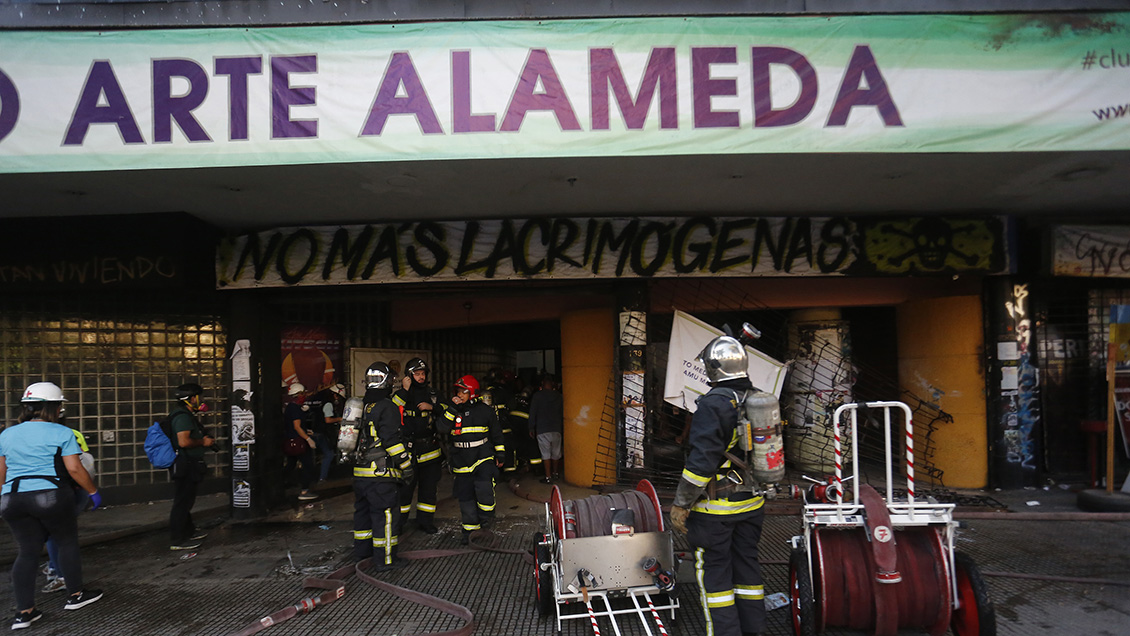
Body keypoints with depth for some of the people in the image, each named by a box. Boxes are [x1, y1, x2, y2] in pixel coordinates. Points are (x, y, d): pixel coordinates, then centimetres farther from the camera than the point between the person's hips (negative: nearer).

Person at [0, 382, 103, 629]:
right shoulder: (61, 433, -5)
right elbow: (75, 469, -9)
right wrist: (93, 491, 3)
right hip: (51, 496, -5)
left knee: (27, 552, 9)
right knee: (68, 542, 12)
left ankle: (24, 612, 7)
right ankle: (75, 595, 20)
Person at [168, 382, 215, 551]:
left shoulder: (186, 415, 15)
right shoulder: (183, 417, -19)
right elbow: (184, 441, -29)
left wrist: (202, 439, 15)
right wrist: (203, 442, -16)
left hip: (188, 465, 11)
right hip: (185, 466, -11)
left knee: (186, 501, 20)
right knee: (182, 502, -4)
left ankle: (189, 532, 33)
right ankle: (177, 540, 2)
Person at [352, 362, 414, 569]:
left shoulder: (362, 406, 11)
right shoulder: (386, 407, -14)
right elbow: (391, 440, -19)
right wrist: (406, 465, -13)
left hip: (360, 472, 9)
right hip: (381, 474, -8)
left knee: (363, 511, 20)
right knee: (385, 514, -1)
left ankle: (361, 551, 34)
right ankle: (384, 559, 2)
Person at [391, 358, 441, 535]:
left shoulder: (432, 394, 11)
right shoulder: (400, 394, 0)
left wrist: (432, 407, -7)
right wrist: (404, 391, -21)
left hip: (429, 449, 4)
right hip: (407, 449, -4)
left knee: (429, 487, 10)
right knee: (404, 488, -3)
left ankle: (425, 520, 22)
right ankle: (398, 522, 11)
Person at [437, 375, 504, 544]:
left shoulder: (485, 410, 2)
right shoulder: (449, 408, 2)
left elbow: (496, 433, 11)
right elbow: (441, 428, -14)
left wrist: (500, 455, 11)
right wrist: (452, 409, -21)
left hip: (483, 456, -2)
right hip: (462, 459, 2)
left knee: (484, 487, -22)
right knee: (465, 495, 5)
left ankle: (486, 515, 5)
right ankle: (469, 529, 20)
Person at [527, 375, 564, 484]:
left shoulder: (537, 395, -4)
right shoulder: (559, 396, 6)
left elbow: (532, 413, -3)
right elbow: (562, 413, 11)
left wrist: (531, 428, 4)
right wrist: (562, 428, 18)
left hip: (542, 430, -3)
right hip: (556, 429, 3)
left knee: (546, 454, 0)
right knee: (556, 453, 16)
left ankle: (548, 477, 0)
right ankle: (556, 473, 31)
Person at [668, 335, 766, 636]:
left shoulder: (714, 403, -18)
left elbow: (702, 459, -23)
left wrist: (681, 504, -16)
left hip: (715, 507, -8)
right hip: (751, 503, 8)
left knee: (714, 571, 3)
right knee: (747, 563, 17)